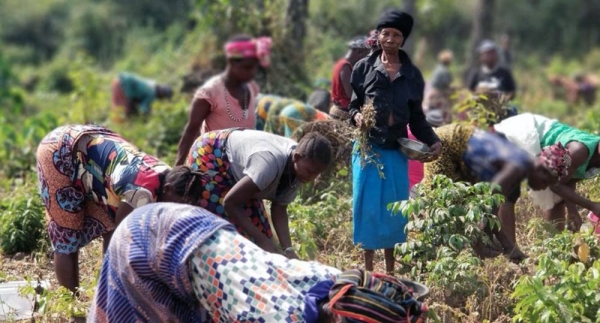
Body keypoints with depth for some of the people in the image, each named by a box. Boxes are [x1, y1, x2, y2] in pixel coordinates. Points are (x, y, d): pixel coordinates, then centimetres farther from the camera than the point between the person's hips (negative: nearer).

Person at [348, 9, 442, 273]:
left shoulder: (412, 75, 5)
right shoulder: (364, 68, 0)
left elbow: (416, 117, 8)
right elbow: (353, 105, 4)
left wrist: (433, 141, -5)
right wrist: (357, 117, -18)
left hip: (396, 152, 2)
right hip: (367, 149, -2)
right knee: (368, 206, 1)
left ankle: (391, 271, 18)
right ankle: (367, 269, 11)